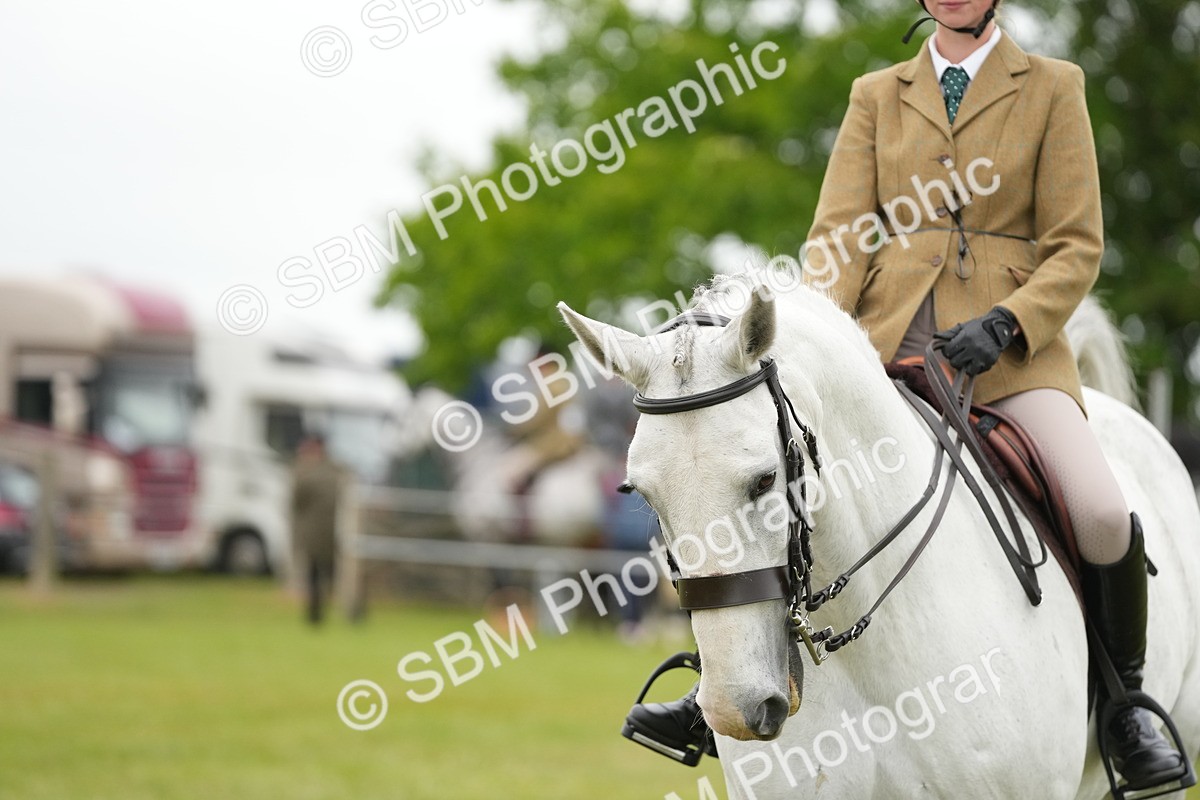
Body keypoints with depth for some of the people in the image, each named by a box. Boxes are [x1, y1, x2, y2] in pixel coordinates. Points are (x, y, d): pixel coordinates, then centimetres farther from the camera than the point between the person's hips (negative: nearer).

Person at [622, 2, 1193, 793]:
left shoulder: (1052, 88, 7)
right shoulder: (877, 96, 14)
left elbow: (1076, 246, 2)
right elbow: (840, 230, 6)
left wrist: (1003, 323, -15)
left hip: (1011, 347, -2)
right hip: (888, 341, 3)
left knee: (1103, 516, -24)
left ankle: (1125, 698, 3)